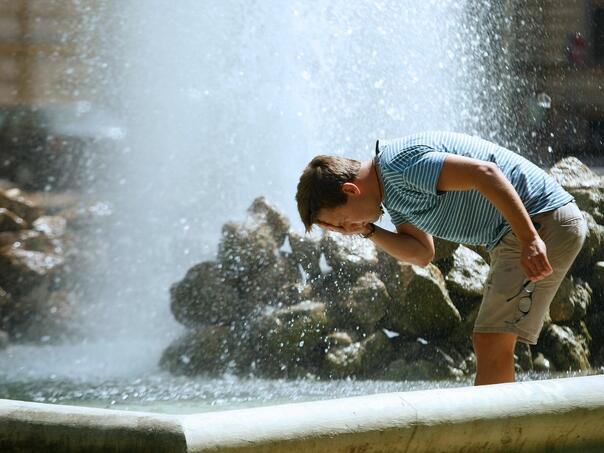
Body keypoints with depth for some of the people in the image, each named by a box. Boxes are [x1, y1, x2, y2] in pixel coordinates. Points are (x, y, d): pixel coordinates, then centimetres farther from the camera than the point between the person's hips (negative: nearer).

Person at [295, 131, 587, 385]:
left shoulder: (400, 163, -19)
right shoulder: (392, 194, 13)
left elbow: (485, 173, -27)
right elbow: (422, 254, 13)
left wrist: (530, 240, -29)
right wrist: (368, 231, -1)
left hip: (542, 222, -11)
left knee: (491, 343, -14)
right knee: (488, 345, 12)